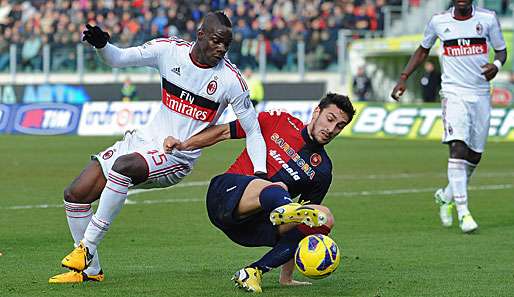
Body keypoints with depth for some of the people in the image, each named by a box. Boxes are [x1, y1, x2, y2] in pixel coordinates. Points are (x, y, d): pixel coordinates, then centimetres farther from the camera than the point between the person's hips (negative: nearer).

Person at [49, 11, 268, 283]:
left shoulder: (230, 79, -11)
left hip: (177, 159, -5)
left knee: (124, 166, -36)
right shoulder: (169, 50, -3)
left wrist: (261, 174, -16)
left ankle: (87, 248, -26)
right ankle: (91, 270, 15)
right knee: (75, 194, -1)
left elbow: (253, 130, -4)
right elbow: (118, 58, 4)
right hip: (146, 139, 5)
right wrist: (101, 44, -18)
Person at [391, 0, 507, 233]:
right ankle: (463, 212, -22)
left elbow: (501, 50, 11)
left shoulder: (487, 19, 2)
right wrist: (403, 78, 9)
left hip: (481, 95, 2)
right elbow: (423, 50, 18)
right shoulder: (439, 21, 2)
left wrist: (496, 64, -12)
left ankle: (446, 196, 32)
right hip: (454, 93, -2)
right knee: (458, 148, -19)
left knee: (474, 156, 7)